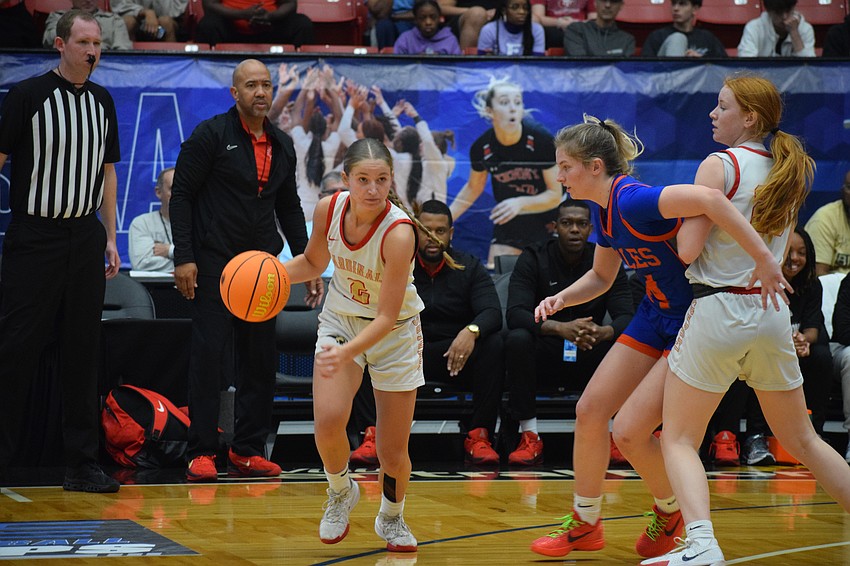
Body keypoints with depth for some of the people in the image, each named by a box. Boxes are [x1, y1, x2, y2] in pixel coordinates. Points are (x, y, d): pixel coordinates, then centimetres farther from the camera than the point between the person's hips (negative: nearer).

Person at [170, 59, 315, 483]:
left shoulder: (281, 146, 12)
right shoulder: (211, 135, -6)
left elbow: (289, 207, 21)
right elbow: (181, 194, -7)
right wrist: (184, 257, -14)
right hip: (214, 261, -6)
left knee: (261, 360, 6)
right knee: (208, 356, -7)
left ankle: (248, 450, 14)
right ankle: (201, 452, -4)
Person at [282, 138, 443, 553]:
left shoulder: (399, 232, -31)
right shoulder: (329, 209, -17)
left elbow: (387, 317, -28)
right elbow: (313, 262, 5)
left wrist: (348, 352, -44)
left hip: (393, 331, -3)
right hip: (341, 319, 3)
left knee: (393, 454, 1)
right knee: (328, 420, -21)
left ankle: (391, 518, 33)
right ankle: (340, 491, 10)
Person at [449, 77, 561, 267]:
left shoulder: (541, 140, -22)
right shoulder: (482, 148, -13)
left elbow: (555, 195, -17)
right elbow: (473, 188, 8)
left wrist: (520, 203, -33)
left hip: (546, 224, -2)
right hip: (507, 226, 2)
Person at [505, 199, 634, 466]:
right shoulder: (533, 258, -5)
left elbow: (627, 317, -10)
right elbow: (515, 314, -19)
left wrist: (602, 332, -35)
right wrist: (560, 328, -38)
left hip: (589, 359, 2)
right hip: (543, 359, -1)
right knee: (517, 340, -33)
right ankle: (530, 436, -27)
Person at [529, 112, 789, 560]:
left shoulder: (632, 200, -26)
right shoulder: (605, 209, 4)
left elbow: (708, 199, -40)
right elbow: (601, 276, 20)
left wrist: (764, 258, -42)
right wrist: (561, 299, 1)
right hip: (655, 316, 9)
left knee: (629, 432, -11)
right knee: (590, 411, 6)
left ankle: (670, 512, 18)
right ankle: (585, 524, 22)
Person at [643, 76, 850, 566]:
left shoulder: (720, 166, -10)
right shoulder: (790, 173, 10)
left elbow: (688, 249, -15)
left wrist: (687, 212, 3)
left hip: (719, 311, -6)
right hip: (772, 311, 6)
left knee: (679, 440, 0)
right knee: (801, 440, 19)